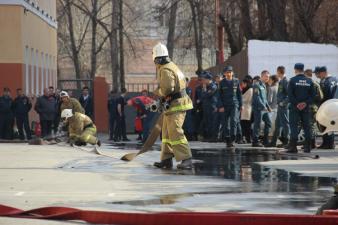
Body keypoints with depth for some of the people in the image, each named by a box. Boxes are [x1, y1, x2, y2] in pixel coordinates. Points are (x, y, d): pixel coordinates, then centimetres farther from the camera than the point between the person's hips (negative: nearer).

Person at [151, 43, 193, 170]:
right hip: (176, 103, 11)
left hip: (175, 105, -11)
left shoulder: (165, 70, -17)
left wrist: (157, 92, -5)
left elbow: (167, 89, -26)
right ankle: (166, 159, 18)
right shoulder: (172, 66, 15)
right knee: (167, 132, 14)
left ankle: (186, 160, -19)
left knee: (175, 133, -15)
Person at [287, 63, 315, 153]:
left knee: (294, 126, -2)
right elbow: (313, 95, 3)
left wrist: (296, 104, -8)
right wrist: (306, 103, -3)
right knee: (306, 126, 8)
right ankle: (307, 146, 8)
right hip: (306, 108, 3)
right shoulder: (309, 81, 4)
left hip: (295, 108, -3)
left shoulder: (292, 80, -6)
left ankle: (293, 146, -8)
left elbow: (290, 94, -11)